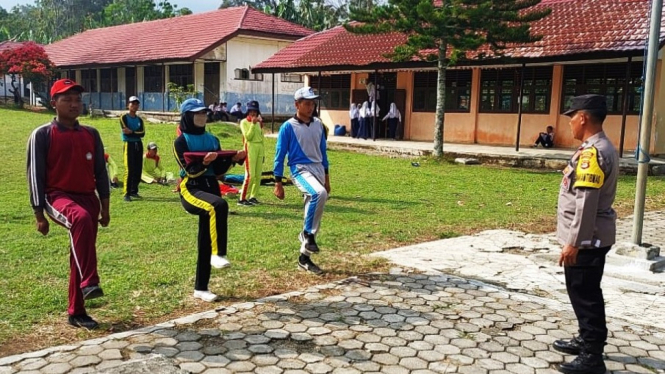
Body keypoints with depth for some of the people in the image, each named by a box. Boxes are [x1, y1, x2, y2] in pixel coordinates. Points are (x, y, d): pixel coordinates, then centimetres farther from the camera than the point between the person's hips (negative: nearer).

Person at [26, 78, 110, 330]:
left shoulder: (91, 134, 9)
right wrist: (39, 214, -7)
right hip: (58, 195, -5)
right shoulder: (42, 135, -4)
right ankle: (88, 283, -38)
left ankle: (76, 312, 22)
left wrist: (104, 208, 10)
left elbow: (100, 172, 12)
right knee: (81, 218, -39)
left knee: (80, 255, 9)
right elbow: (35, 176, -5)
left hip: (88, 197, 5)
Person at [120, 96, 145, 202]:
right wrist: (136, 133, -13)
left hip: (139, 145, 6)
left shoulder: (139, 119, 13)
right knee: (129, 170, -11)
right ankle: (127, 194, -10)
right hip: (129, 144, -6)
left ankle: (134, 191, 18)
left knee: (138, 169, 7)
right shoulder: (124, 117, -1)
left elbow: (142, 133, -3)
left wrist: (131, 132, -15)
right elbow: (125, 131, -16)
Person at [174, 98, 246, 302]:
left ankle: (201, 288, 17)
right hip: (190, 188, -6)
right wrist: (204, 162, -30)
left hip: (211, 187, 6)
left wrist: (233, 159, -5)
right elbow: (191, 171, -13)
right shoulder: (181, 141, -3)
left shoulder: (212, 139, 15)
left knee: (205, 241, 7)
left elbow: (218, 170, 10)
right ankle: (218, 254, -33)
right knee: (219, 205, -38)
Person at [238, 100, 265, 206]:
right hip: (250, 148, -6)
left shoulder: (258, 122, 16)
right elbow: (248, 136, -13)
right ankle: (242, 199, -10)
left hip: (260, 148, 7)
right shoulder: (244, 122, -1)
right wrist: (253, 124, -15)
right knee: (250, 175, -14)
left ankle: (253, 197, 14)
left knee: (258, 175, 5)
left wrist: (263, 153, 16)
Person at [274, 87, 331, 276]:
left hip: (318, 169, 7)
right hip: (300, 170, -6)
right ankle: (307, 234, -15)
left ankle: (304, 257, 20)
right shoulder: (288, 127, -7)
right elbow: (280, 155, -5)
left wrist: (326, 176, 18)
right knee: (319, 193, -36)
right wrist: (278, 182, -9)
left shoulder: (318, 124, 9)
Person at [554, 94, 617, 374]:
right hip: (592, 236, 10)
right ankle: (587, 341, 35)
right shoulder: (600, 148, 12)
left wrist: (573, 242, -22)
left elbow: (586, 203, -25)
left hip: (587, 238, -10)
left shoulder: (592, 152, -21)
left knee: (585, 294, -2)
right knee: (583, 292, 21)